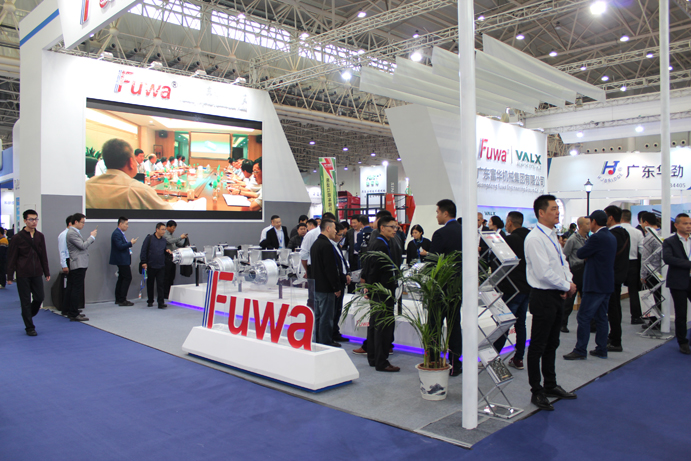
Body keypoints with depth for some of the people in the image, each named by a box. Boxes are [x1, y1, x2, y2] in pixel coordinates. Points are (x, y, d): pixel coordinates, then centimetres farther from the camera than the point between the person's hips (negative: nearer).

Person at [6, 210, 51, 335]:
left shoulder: (40, 236, 7)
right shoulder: (18, 238, -6)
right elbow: (11, 258, -3)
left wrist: (47, 272, 12)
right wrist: (10, 276, -5)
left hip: (37, 273, 4)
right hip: (23, 275, -4)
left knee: (39, 298, 4)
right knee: (26, 301, 2)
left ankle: (28, 316, 31)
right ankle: (30, 327, 12)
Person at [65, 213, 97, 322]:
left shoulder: (75, 232, 18)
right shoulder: (71, 233, -14)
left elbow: (84, 244, 18)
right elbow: (82, 246, -19)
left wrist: (92, 236, 10)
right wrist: (92, 236, -8)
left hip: (80, 265, 11)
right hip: (78, 265, -11)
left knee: (73, 289, 15)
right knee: (77, 289, -8)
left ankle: (70, 311, 22)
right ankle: (74, 314, -4)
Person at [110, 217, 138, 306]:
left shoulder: (121, 233, 17)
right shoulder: (116, 233, -16)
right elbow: (120, 246, -24)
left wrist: (130, 243, 8)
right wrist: (130, 243, -17)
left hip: (122, 261, 11)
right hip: (122, 260, -11)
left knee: (121, 278, 14)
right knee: (127, 278, -10)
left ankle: (118, 299, 20)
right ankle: (122, 300, -7)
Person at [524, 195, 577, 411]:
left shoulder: (552, 236, 13)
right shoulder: (534, 239, -18)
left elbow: (562, 263, 15)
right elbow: (544, 273, -23)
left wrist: (569, 283, -3)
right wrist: (567, 286, -12)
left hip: (557, 296, 10)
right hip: (543, 297, -10)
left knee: (552, 344, 19)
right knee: (538, 346, 1)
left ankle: (550, 385, 33)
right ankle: (537, 392, 12)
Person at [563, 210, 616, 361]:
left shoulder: (597, 238, -18)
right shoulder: (612, 237, 13)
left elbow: (580, 253, -11)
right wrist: (589, 257, 5)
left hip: (595, 285, -9)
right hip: (607, 284, 10)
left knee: (583, 317, -4)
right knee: (601, 317, 14)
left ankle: (580, 351, -1)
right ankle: (601, 349, 20)